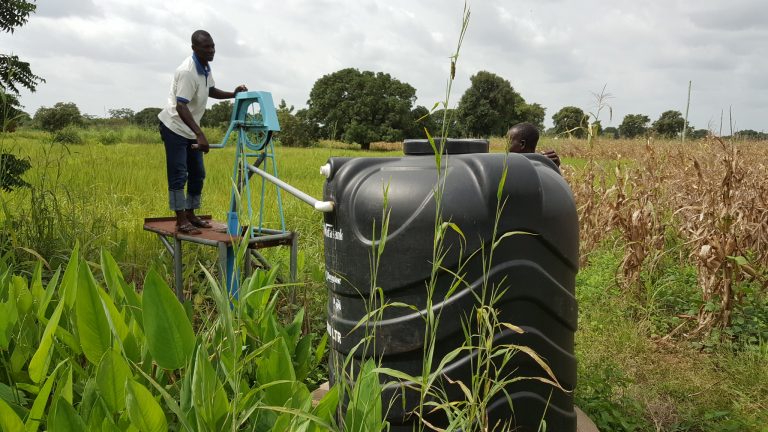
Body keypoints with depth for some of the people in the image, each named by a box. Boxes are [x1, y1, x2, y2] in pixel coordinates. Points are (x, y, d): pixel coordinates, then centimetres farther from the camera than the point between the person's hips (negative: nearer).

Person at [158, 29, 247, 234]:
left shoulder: (205, 67, 3)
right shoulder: (187, 71, -25)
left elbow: (211, 90, 20)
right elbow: (181, 107, -31)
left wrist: (233, 94, 2)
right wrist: (200, 134, -40)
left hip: (190, 130, 9)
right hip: (174, 127, -9)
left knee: (197, 174, 11)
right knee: (178, 175, -7)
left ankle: (191, 215, 21)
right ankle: (181, 221, -3)